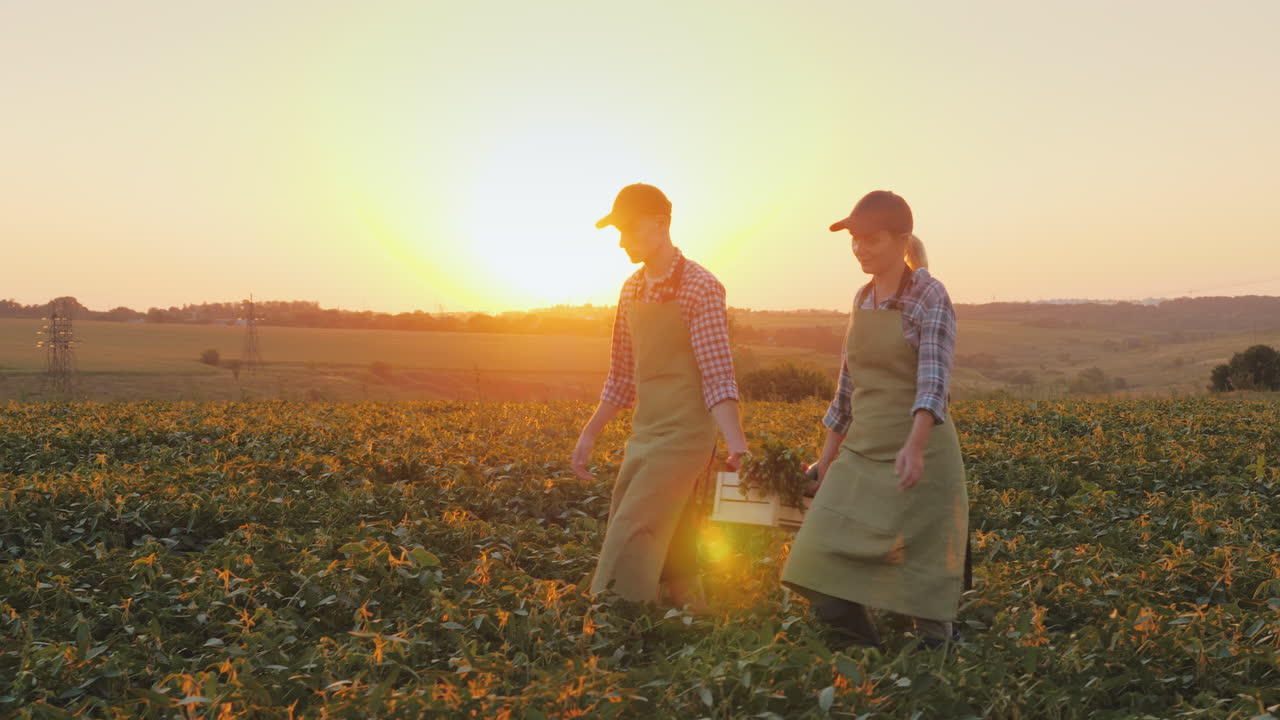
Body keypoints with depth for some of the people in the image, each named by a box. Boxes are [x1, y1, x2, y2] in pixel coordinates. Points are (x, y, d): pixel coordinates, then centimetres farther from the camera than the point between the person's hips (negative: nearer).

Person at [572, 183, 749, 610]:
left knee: (631, 542, -14)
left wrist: (736, 443, -29)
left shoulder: (700, 287, -11)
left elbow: (718, 374, -18)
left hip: (683, 436, -8)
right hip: (642, 437, 8)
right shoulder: (632, 289, 12)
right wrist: (590, 434, 17)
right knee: (672, 561, 10)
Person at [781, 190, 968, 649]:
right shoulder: (862, 300, 11)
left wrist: (914, 446, -40)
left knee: (921, 585, -1)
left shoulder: (930, 297, -9)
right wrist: (828, 455, 18)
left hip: (918, 456, -6)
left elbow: (934, 378, -24)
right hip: (860, 456, 6)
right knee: (826, 579, -1)